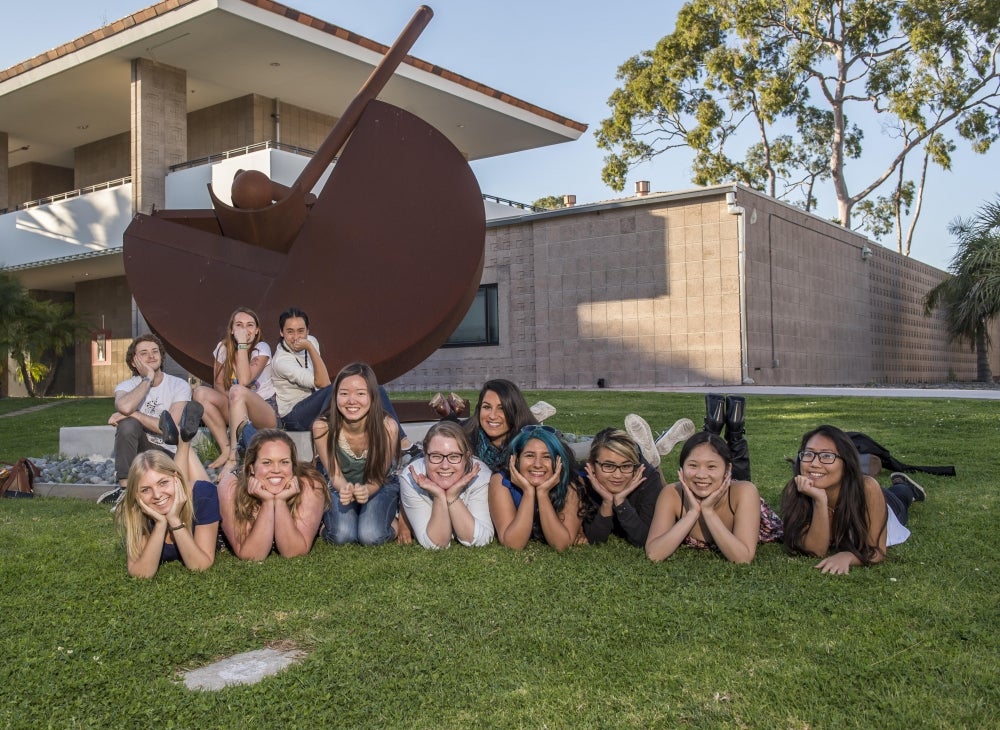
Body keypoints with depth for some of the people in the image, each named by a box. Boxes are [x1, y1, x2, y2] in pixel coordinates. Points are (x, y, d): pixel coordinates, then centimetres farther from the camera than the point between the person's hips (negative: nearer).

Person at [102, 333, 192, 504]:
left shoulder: (179, 386, -3)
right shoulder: (126, 386, 2)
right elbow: (124, 407, -26)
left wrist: (133, 414, -17)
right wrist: (148, 379, -14)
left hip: (169, 454, -2)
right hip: (139, 450, 2)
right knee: (128, 424, -28)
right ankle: (124, 488, -25)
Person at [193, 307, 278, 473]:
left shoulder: (262, 348, -10)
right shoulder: (223, 348, 2)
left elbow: (244, 381, -25)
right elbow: (218, 383, 2)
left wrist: (242, 344, -24)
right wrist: (233, 400, -18)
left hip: (266, 413, -5)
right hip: (237, 411, 5)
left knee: (237, 391, -35)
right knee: (201, 392, -19)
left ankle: (234, 458, -35)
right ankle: (226, 451, -21)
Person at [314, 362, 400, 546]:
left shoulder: (387, 427, -28)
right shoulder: (323, 427, -25)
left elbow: (379, 477, -16)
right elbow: (335, 475, -16)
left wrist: (366, 490, -41)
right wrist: (345, 489, -41)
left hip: (381, 487, -1)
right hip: (341, 488, 1)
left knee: (371, 536, -27)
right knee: (341, 536, -26)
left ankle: (391, 519, 8)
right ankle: (327, 519, 10)